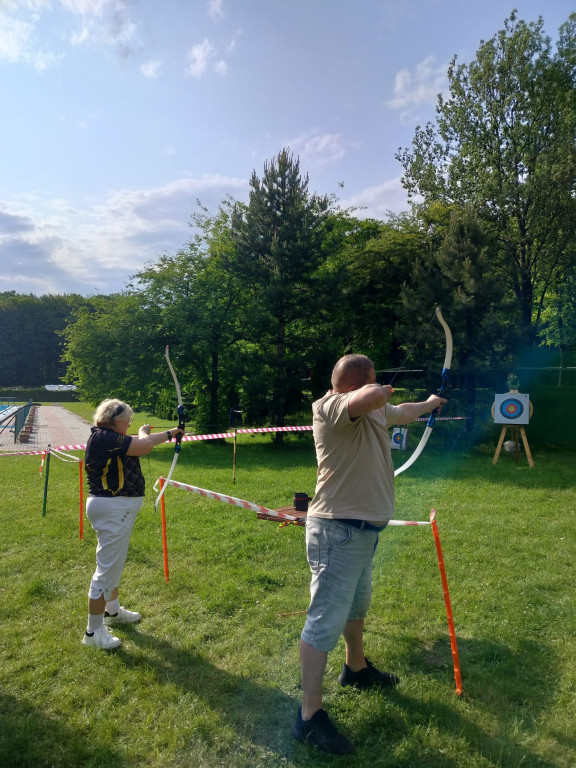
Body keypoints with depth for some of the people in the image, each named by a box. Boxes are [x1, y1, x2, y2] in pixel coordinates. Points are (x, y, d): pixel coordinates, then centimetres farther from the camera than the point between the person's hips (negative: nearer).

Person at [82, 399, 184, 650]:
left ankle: (113, 610, 40)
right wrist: (143, 432, -4)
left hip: (117, 508, 11)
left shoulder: (110, 438, 9)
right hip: (111, 509, -11)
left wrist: (170, 433, 24)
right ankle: (94, 631, 7)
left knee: (114, 562, 23)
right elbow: (144, 446, -26)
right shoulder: (104, 438, -21)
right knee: (107, 567, -4)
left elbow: (140, 444, 21)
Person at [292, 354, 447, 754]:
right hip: (339, 531, -10)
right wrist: (383, 390, -16)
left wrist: (428, 404, 47)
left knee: (357, 605, 28)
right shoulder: (333, 407, -22)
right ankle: (310, 715, 11)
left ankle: (356, 668, 51)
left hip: (362, 529, 10)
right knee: (326, 620, -2)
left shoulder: (373, 412, 8)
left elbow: (400, 412, 30)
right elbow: (375, 397, -41)